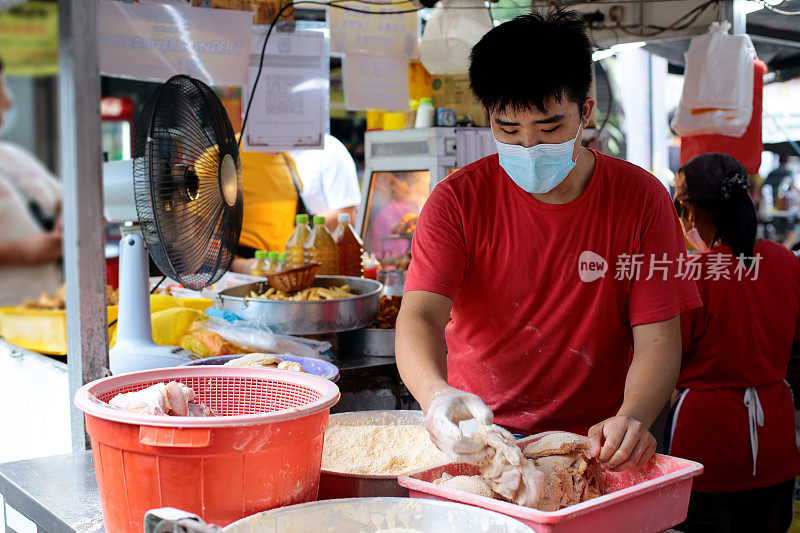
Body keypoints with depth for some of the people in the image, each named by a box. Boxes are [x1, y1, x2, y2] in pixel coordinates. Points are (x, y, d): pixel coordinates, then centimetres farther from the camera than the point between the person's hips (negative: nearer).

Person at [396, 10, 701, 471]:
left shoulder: (642, 199, -3)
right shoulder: (458, 201, -4)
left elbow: (658, 340, -6)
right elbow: (419, 316, -15)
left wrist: (632, 418, -27)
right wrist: (437, 394, -37)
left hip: (594, 442, 0)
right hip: (476, 440, 1)